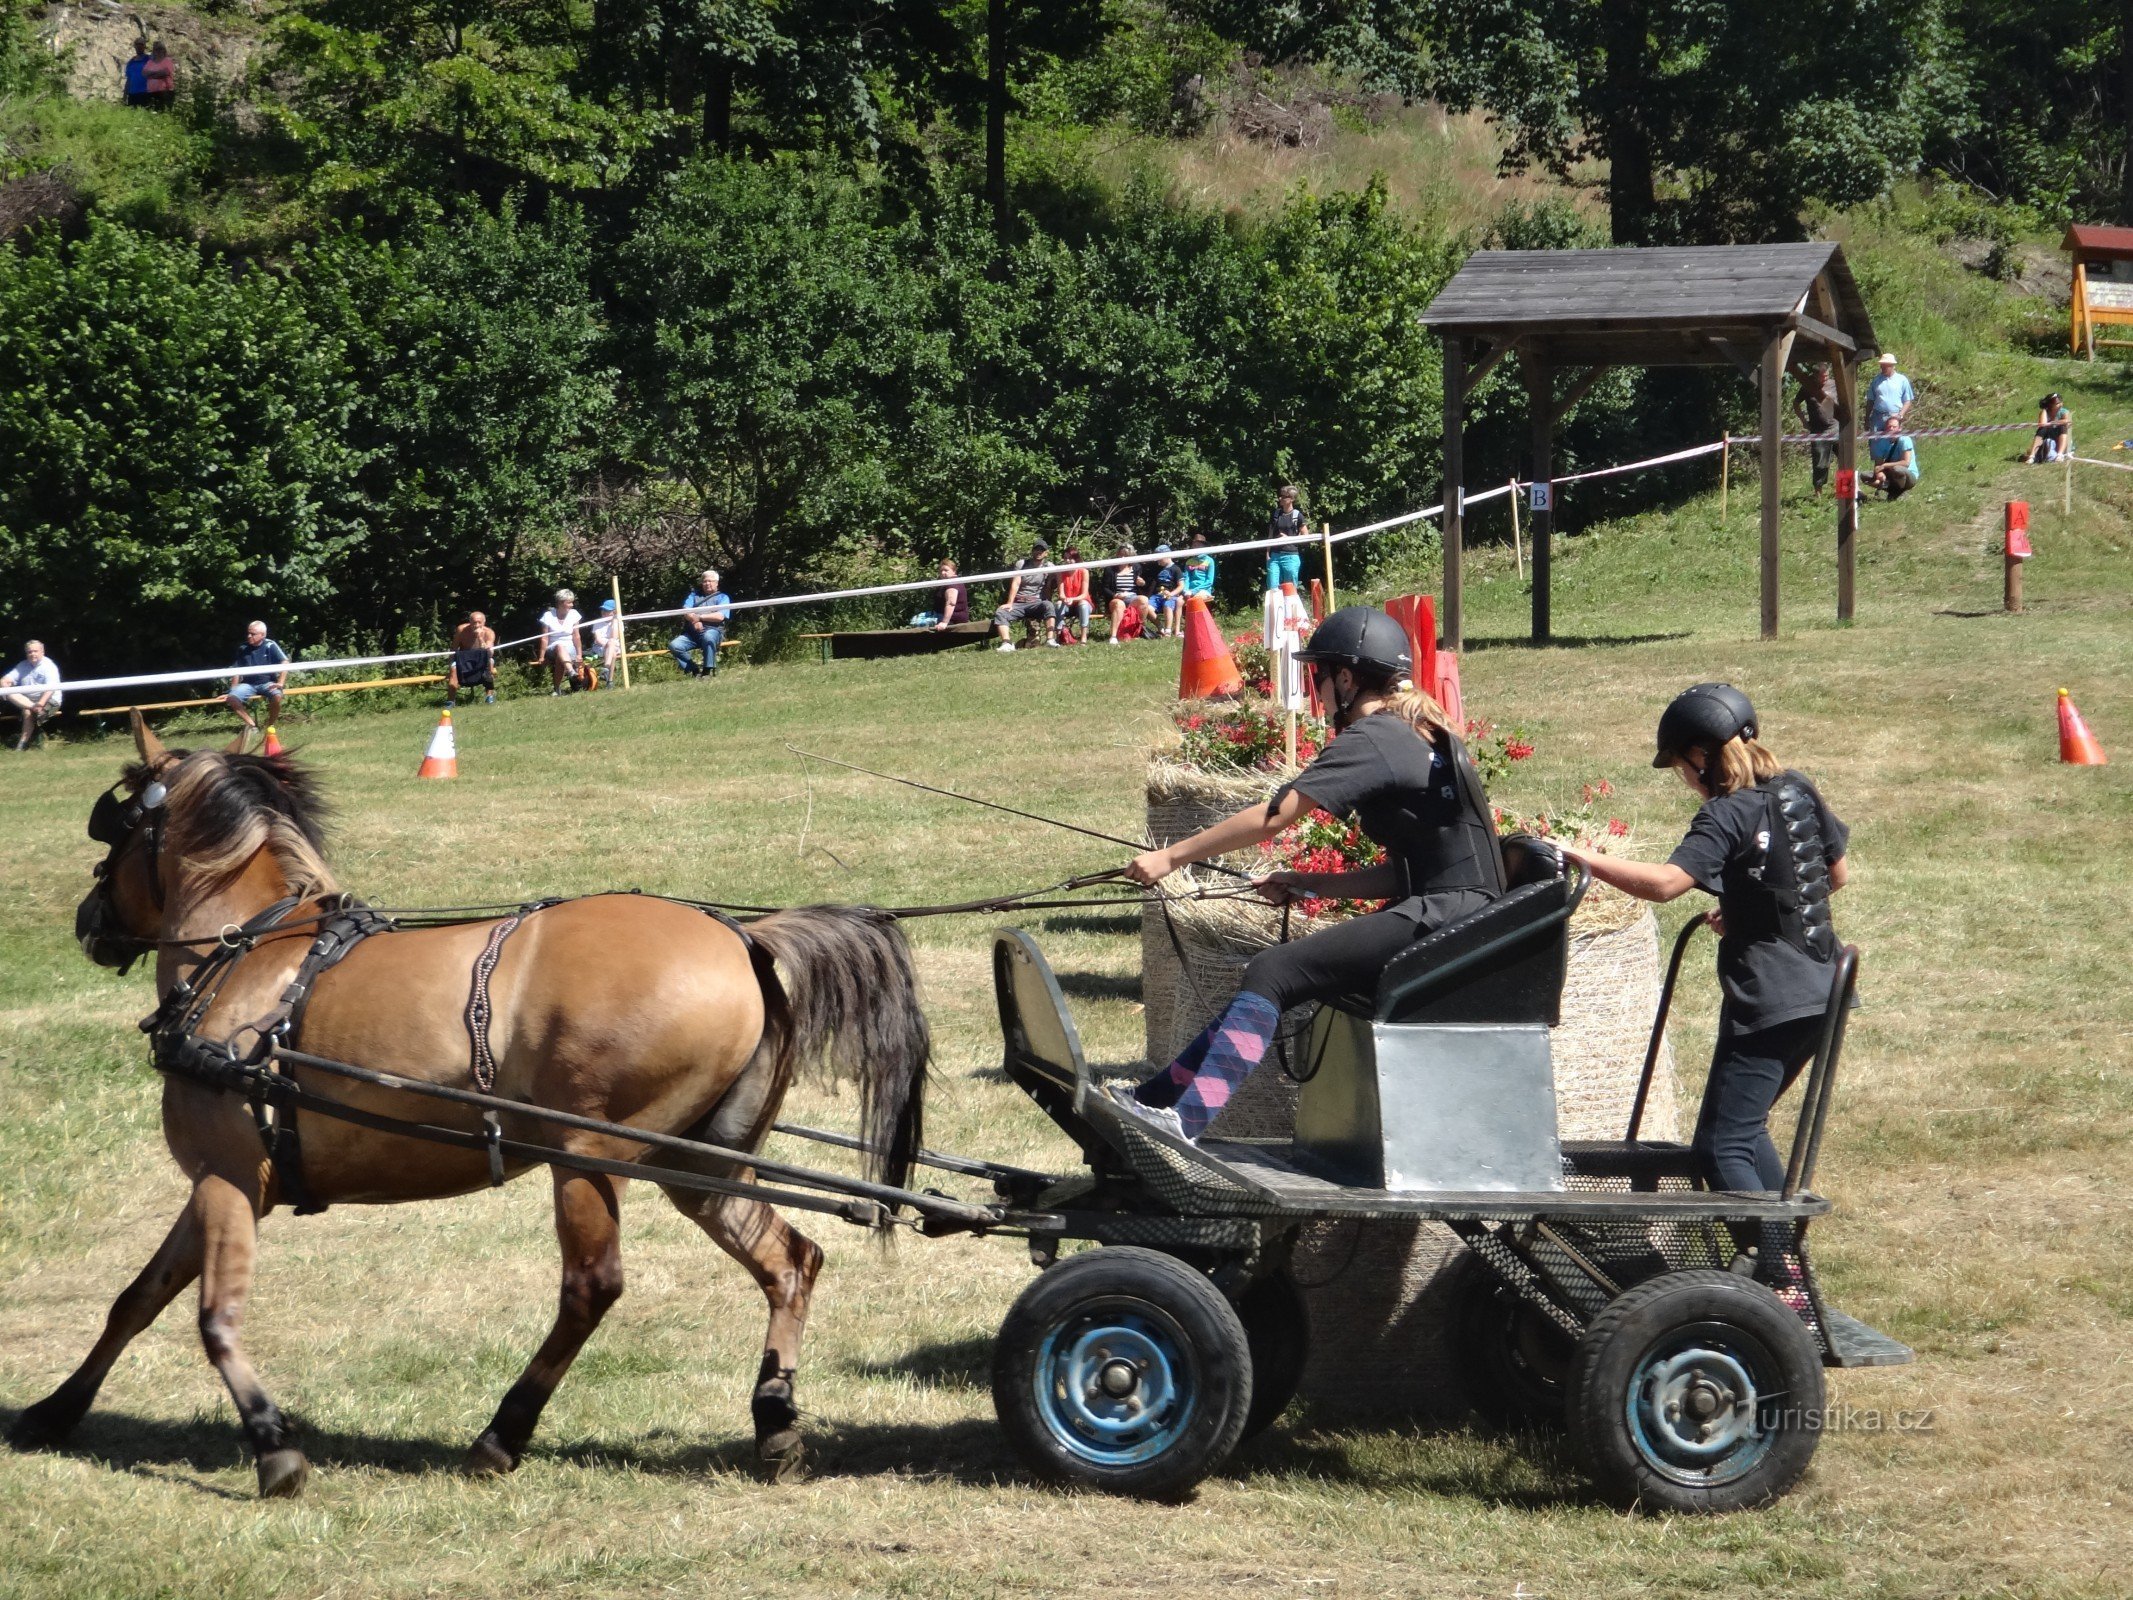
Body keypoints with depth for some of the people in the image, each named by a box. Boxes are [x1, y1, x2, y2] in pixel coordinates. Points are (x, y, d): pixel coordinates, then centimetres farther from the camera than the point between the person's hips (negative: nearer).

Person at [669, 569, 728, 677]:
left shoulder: (722, 597, 12)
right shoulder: (694, 595, 22)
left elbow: (720, 616, -5)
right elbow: (685, 611, 6)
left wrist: (700, 617, -8)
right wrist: (694, 620, -15)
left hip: (712, 630, -4)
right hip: (691, 633, 4)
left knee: (708, 637, -41)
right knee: (674, 645, -22)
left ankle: (708, 670, -30)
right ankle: (694, 670, -13)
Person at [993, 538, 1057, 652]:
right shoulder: (1021, 564, 11)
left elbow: (1048, 589, 1)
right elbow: (1015, 584, 1)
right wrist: (1010, 603, -11)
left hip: (1036, 603, -1)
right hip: (1018, 603, 1)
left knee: (1048, 605, -35)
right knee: (1000, 613, -26)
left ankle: (1050, 639, -41)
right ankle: (1007, 643, -41)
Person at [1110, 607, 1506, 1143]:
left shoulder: (1371, 741, -8)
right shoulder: (1420, 735, 20)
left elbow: (1273, 817, -11)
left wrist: (1173, 856, -4)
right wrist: (1311, 885, 17)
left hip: (1442, 917, -10)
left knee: (1273, 972, -16)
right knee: (1273, 972, 8)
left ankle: (1188, 1119, -27)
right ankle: (1156, 1096, 6)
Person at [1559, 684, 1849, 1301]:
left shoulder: (1728, 816, -16)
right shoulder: (1798, 792, 7)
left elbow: (1664, 883, -31)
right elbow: (1837, 873, 20)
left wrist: (1582, 857, -28)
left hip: (1767, 1005, -9)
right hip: (1821, 994, 9)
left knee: (1721, 1147, -7)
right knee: (1745, 1129, 22)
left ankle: (1780, 1284, -15)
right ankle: (1785, 1253, 21)